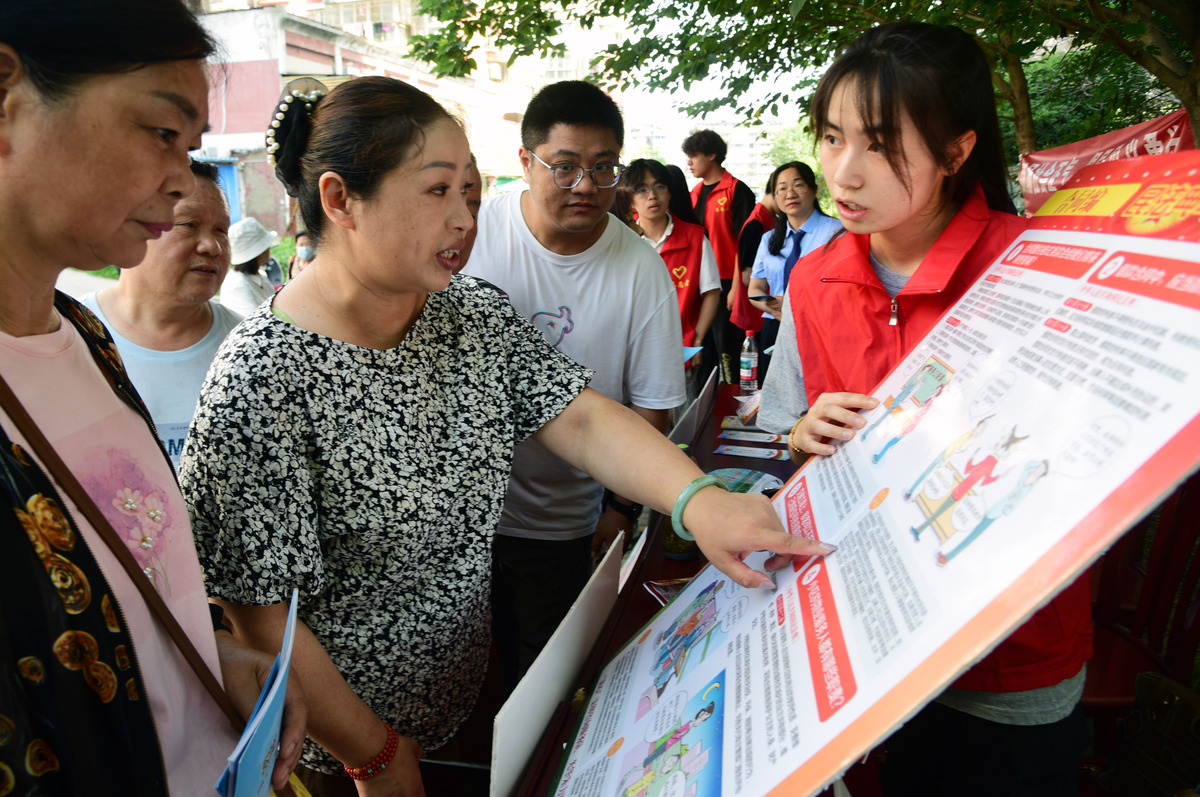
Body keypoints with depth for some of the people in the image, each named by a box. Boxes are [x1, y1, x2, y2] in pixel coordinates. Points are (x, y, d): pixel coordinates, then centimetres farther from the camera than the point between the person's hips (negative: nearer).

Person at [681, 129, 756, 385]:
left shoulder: (736, 191, -7)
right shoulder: (695, 193, 15)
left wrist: (736, 287, -16)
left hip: (726, 284, -7)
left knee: (727, 351, -3)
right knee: (703, 351, 12)